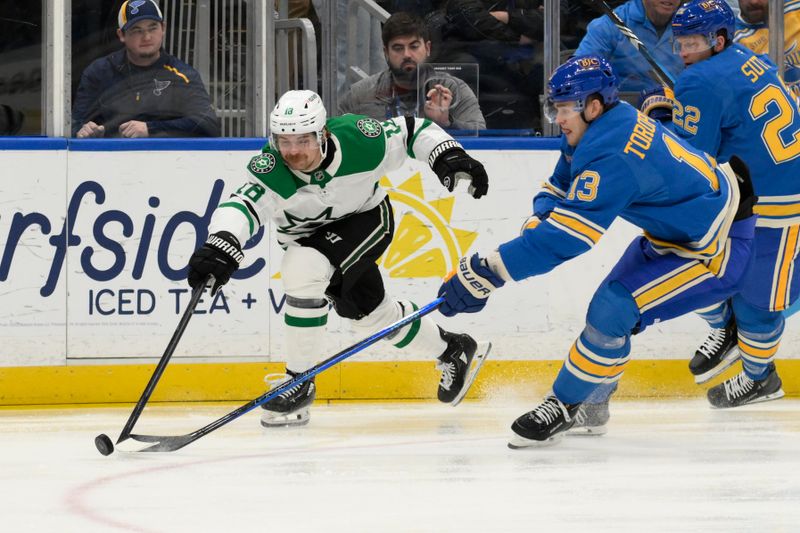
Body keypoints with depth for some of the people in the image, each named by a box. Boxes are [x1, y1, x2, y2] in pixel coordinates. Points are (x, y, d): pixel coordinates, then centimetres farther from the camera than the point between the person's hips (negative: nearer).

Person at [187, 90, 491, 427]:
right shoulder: (271, 171, -35)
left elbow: (413, 131, -15)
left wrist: (449, 158, -28)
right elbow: (242, 206, -52)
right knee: (369, 313, 15)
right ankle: (451, 350, 43)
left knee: (303, 270, -30)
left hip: (366, 219, -3)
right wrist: (220, 247, -72)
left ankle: (299, 383, -17)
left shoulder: (358, 142, -33)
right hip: (306, 234, 3)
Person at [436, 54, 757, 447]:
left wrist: (486, 271, -35)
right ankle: (592, 403, 35)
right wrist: (537, 221, -15)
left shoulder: (613, 156, -32)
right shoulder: (591, 132, -2)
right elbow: (559, 189, 10)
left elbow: (569, 236, -35)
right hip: (670, 235, 11)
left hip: (722, 248, -11)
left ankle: (566, 406, -3)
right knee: (611, 305, 17)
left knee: (613, 310, -18)